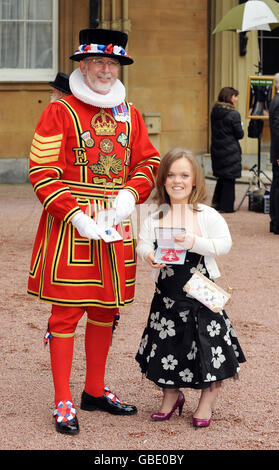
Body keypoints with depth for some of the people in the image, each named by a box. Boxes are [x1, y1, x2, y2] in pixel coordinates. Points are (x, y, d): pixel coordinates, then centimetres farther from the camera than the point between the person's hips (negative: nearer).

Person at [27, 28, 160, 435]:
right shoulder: (60, 112, -5)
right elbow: (42, 172, -9)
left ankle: (95, 391, 28)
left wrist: (131, 193, -5)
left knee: (107, 308, 13)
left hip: (115, 226, 5)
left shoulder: (129, 114, 11)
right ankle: (63, 403, 6)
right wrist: (75, 214, -18)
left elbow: (148, 162, 15)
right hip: (70, 226, -5)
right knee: (66, 310, -3)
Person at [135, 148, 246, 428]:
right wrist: (149, 256, -23)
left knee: (207, 349, 3)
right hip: (167, 296, 3)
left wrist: (195, 242, -25)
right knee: (167, 344, 10)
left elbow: (224, 244, -13)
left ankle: (207, 402, 24)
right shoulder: (155, 218, 0)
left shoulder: (207, 216, -8)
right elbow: (143, 243, -1)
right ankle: (171, 397, 33)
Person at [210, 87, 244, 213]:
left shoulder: (214, 112, 3)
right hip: (230, 150, -6)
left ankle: (216, 202, 19)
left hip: (216, 149, 6)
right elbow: (240, 134, -12)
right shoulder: (234, 114, -16)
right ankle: (226, 206, 7)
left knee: (221, 176, 19)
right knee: (229, 178, 3)